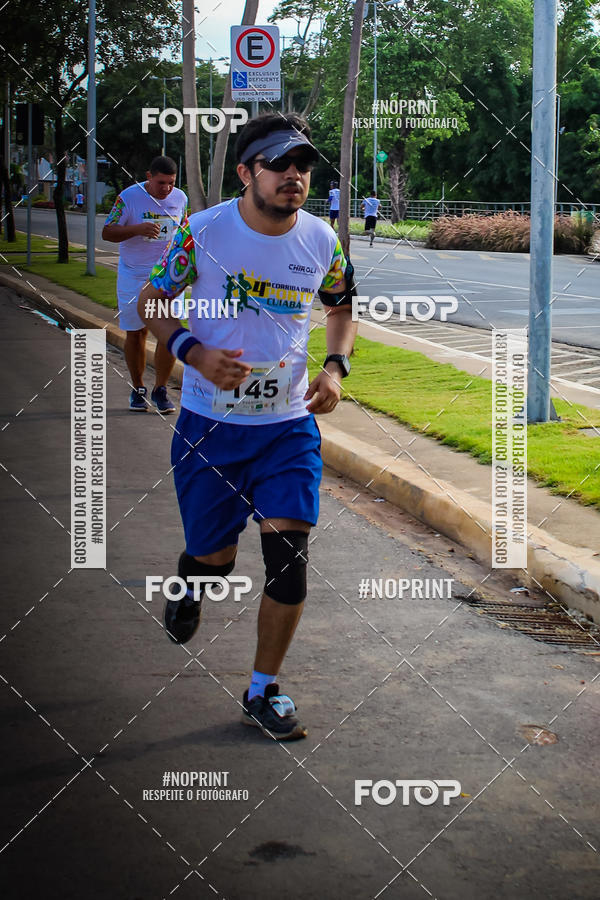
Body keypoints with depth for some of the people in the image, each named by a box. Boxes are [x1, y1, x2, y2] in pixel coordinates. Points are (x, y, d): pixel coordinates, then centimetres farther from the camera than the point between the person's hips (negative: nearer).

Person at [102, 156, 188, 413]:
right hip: (133, 276, -2)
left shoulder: (180, 198, 3)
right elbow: (107, 233, -8)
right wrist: (138, 230, -24)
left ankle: (160, 390, 5)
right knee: (135, 332, 7)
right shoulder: (129, 197, -8)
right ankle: (137, 389, 22)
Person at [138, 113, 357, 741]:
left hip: (290, 424, 2)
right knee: (215, 557, 5)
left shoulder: (321, 240, -2)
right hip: (210, 424, -2)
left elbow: (342, 308, 16)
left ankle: (263, 691, 10)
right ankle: (190, 584, 46)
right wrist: (193, 352, -17)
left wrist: (335, 366, -3)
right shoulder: (203, 231, -11)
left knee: (289, 558, -8)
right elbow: (151, 301, 0)